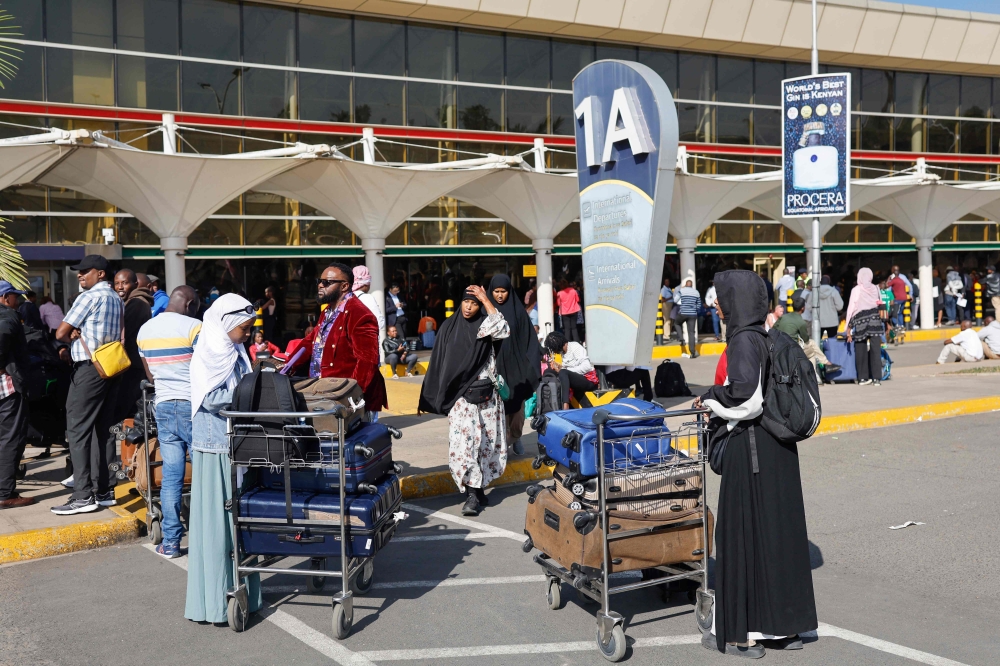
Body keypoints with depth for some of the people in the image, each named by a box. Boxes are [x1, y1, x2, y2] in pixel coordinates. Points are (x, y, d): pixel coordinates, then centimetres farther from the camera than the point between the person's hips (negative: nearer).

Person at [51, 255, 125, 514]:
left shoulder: (88, 297, -9)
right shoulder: (117, 299, 17)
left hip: (89, 368, -8)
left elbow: (61, 333, -9)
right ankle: (104, 490, 12)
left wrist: (73, 337, 12)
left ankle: (84, 496, -9)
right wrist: (80, 335, 4)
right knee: (102, 431, 10)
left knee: (78, 430, -6)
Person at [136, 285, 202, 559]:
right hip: (192, 406, -5)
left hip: (163, 406, 6)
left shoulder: (145, 330, 11)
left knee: (171, 476, 7)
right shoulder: (193, 327, -10)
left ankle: (170, 543, 8)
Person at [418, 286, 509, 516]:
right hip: (460, 396, 0)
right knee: (463, 442, -11)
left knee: (485, 441, 3)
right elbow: (439, 361, 10)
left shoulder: (485, 325, 4)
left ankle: (476, 491, 14)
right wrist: (439, 396, 6)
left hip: (485, 394, 0)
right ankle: (473, 494, -10)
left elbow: (503, 330, -19)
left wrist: (485, 299, -15)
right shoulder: (449, 326, 7)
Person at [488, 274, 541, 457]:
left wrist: (530, 367, -5)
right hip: (493, 367, -1)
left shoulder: (518, 311, 2)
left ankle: (515, 438, 29)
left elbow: (529, 339, 3)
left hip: (514, 367, 1)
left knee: (517, 406, 7)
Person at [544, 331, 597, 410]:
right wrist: (559, 366, -9)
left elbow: (586, 366, -23)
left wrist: (561, 369, -21)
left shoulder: (575, 347, -12)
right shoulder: (564, 351, 10)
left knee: (563, 373, -30)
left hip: (588, 380, -8)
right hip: (578, 379, 8)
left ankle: (565, 407, -44)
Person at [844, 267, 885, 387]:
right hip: (875, 321, 2)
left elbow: (851, 309, -5)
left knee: (861, 351, 8)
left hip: (861, 322, -2)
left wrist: (848, 330, -2)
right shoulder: (875, 289, 4)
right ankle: (877, 378, -2)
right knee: (876, 350, 2)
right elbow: (880, 307, 7)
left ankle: (863, 378, 10)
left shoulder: (856, 290, -4)